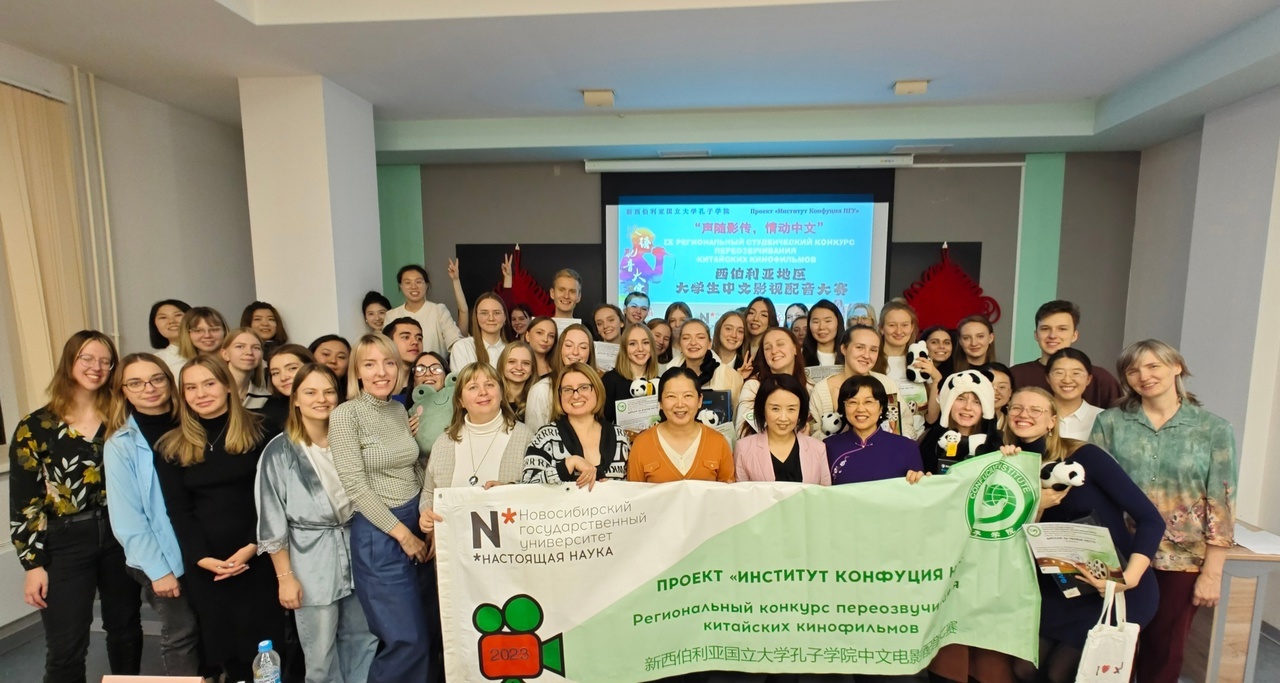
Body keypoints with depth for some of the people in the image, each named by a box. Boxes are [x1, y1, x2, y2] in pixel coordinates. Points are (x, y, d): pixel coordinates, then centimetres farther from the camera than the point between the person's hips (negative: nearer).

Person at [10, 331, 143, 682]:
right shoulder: (35, 427, -4)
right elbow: (23, 502, -3)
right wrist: (33, 563, -7)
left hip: (120, 537, 2)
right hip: (65, 544, -2)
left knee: (126, 630, 16)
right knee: (66, 648, 3)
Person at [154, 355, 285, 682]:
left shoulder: (259, 431, -3)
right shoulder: (172, 446, 4)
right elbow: (177, 510, 1)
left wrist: (252, 547, -14)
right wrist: (203, 558, -10)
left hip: (258, 557, -2)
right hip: (203, 565, 2)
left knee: (264, 643, 4)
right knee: (221, 644, 10)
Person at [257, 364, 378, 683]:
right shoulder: (279, 451, -9)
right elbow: (272, 521, -7)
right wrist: (284, 576, -8)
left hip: (356, 549, 4)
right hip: (312, 561, -4)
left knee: (363, 640, 16)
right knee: (321, 656, 9)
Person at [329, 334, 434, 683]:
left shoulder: (400, 410, 6)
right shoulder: (345, 415, -13)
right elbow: (356, 487, -16)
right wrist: (401, 533, -14)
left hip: (417, 525, 6)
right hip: (378, 534, -6)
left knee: (432, 631, 16)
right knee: (407, 641, 0)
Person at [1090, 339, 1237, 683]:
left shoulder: (1213, 428, -1)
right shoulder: (1110, 422, -2)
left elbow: (1221, 503, -2)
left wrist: (1212, 571, -5)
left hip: (1182, 560, 0)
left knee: (1165, 651, 15)